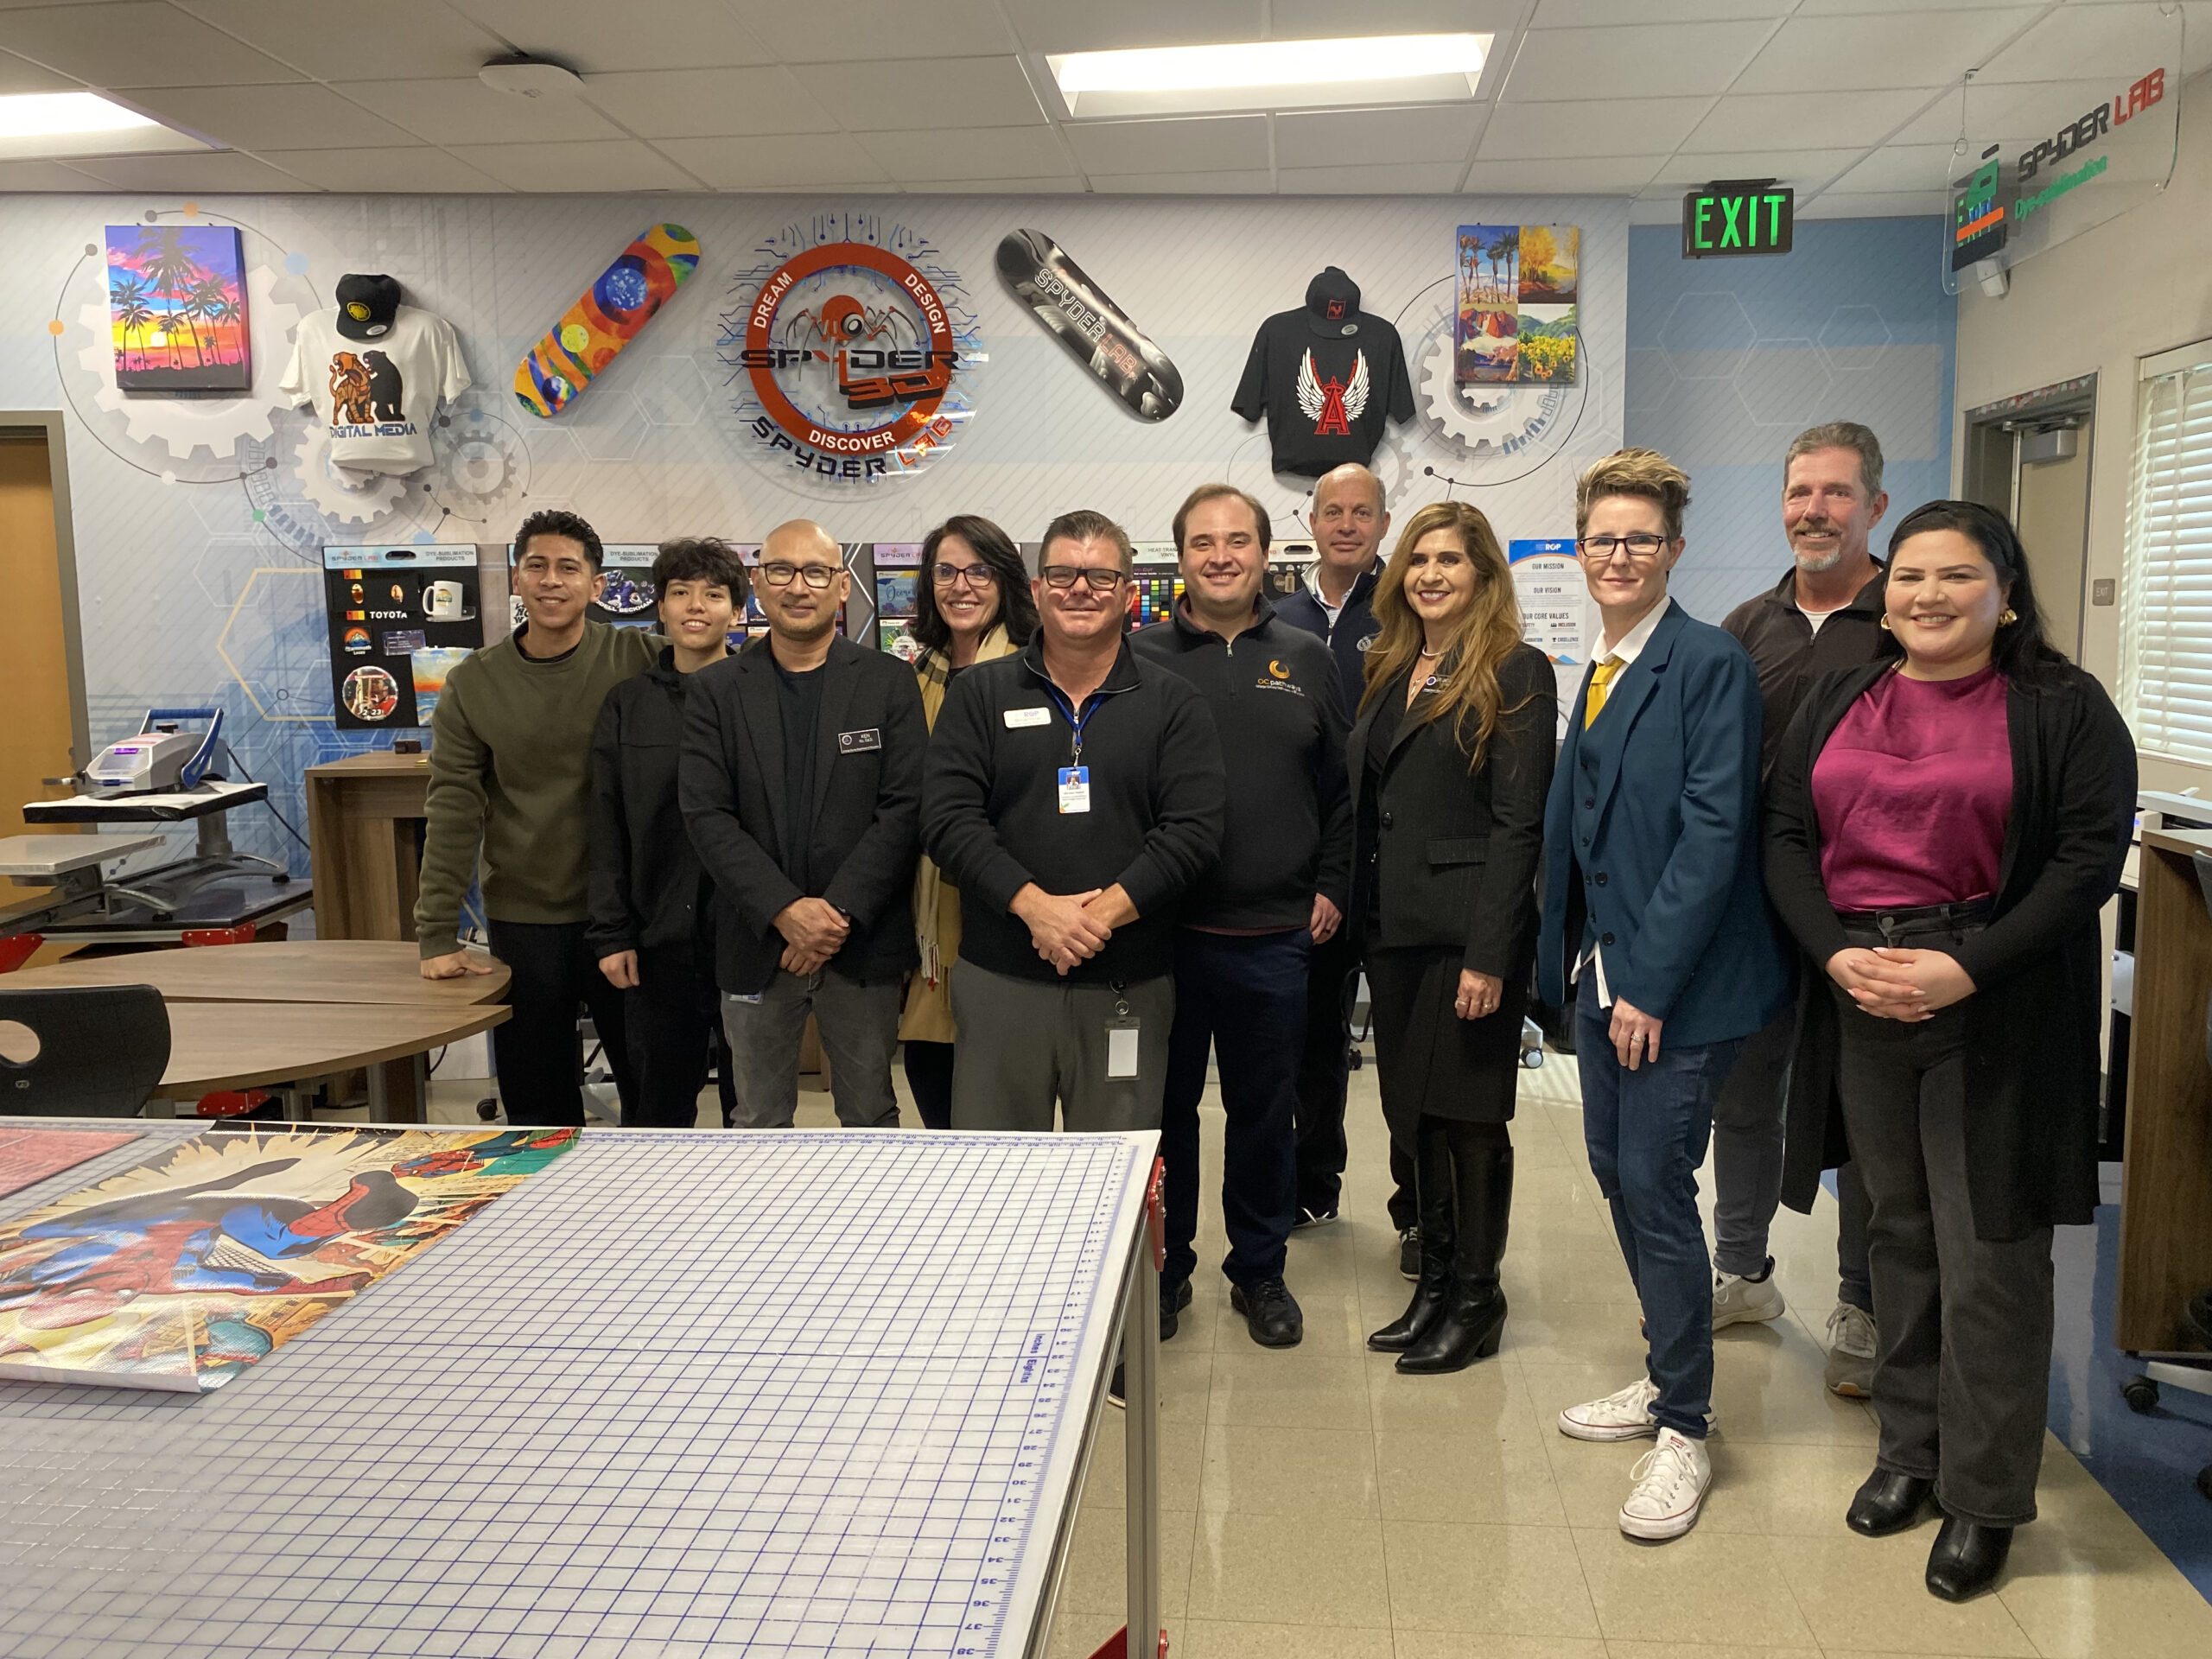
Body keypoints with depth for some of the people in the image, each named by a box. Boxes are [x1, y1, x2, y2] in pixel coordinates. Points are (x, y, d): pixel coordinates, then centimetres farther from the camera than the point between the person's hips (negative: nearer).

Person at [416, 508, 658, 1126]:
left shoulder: (643, 660, -4)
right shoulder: (474, 682, 1)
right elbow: (453, 809, -2)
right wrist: (437, 935, -6)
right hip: (524, 918, 1)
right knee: (537, 1104, 11)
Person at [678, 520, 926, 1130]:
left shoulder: (890, 681, 2)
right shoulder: (719, 690, 5)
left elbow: (904, 806, -6)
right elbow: (706, 815, -4)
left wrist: (840, 913, -15)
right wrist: (785, 911, -15)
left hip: (863, 941, -1)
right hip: (756, 943, 1)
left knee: (870, 1119, 10)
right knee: (759, 1124, 11)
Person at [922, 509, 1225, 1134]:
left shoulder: (1173, 703, 6)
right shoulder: (980, 694, 7)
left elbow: (1194, 828, -4)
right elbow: (947, 818, -3)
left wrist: (1106, 912, -16)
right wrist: (1033, 905, -16)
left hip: (1129, 988, 0)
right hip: (999, 981, 0)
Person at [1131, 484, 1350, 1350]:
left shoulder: (1307, 661, 9)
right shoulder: (1138, 658, 1)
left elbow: (1343, 791, 13)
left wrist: (1331, 887, 6)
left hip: (1274, 936, 2)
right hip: (1160, 930, -1)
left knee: (1265, 1109, 13)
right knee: (1165, 1105, 10)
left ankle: (1260, 1271, 29)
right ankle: (1163, 1269, 27)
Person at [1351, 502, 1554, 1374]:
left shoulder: (1516, 672, -8)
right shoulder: (1391, 671, 13)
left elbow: (1518, 823, -14)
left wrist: (1489, 956, -18)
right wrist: (1358, 916, 6)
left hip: (1467, 931, -7)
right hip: (1394, 930, 7)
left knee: (1470, 1116, 4)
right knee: (1417, 1114, 14)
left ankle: (1477, 1301, 19)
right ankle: (1434, 1285, 28)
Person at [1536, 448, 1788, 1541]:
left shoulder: (1711, 663, -12)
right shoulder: (1600, 671, 12)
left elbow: (1714, 830, -18)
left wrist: (1650, 980, -19)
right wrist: (1575, 959, 9)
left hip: (1679, 978, -8)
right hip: (1606, 966, 8)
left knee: (1656, 1184, -4)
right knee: (1616, 1170, 15)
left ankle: (1685, 1431, 12)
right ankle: (1668, 1375, 33)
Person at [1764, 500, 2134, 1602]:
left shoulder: (2064, 709, -2)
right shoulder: (1836, 703, 10)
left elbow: (2090, 855, -10)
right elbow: (1786, 834, 5)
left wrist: (1965, 967, -19)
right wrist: (1838, 954, -10)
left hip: (1997, 1011, -4)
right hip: (1861, 1003, 4)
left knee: (1989, 1253, 0)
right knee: (1900, 1233, 15)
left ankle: (1985, 1496, 16)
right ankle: (1910, 1448, 30)